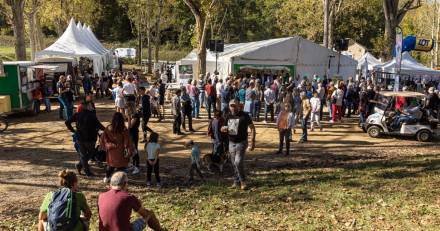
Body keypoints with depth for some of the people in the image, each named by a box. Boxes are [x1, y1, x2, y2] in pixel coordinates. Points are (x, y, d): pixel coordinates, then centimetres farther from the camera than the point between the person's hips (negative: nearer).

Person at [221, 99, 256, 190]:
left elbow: (252, 128, -6)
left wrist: (252, 141, -13)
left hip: (241, 142, -5)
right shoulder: (228, 116, 7)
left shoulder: (244, 116, -10)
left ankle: (243, 181, 4)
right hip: (231, 143, 5)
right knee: (234, 164, 10)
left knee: (238, 162, -15)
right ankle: (237, 181, 25)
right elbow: (223, 129, 17)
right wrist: (224, 129, -9)